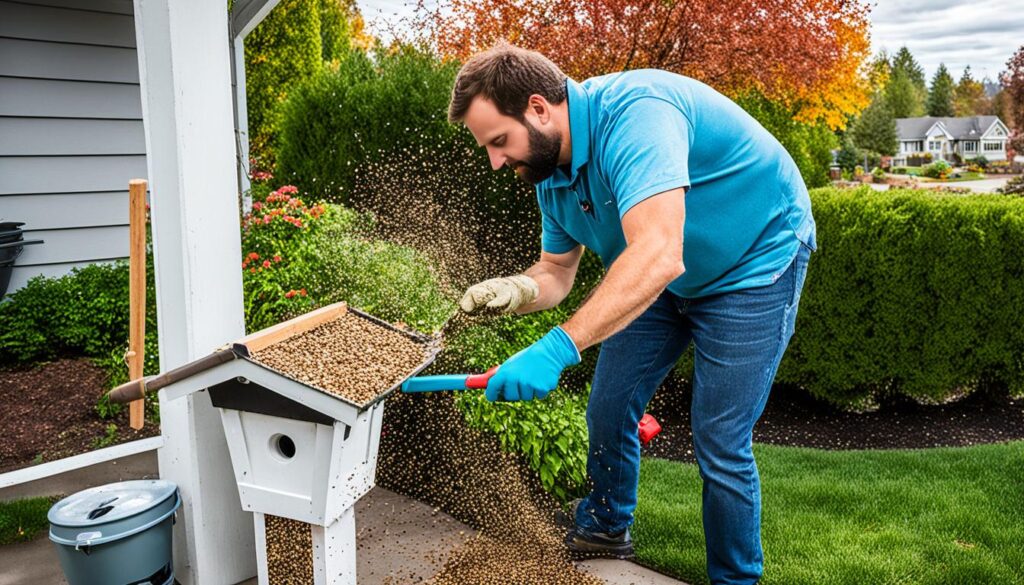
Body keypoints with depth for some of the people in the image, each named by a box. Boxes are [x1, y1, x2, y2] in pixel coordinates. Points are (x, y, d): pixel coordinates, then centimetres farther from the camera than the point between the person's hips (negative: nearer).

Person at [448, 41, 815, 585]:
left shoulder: (633, 113, -34)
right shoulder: (551, 171, -6)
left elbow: (658, 255, -46)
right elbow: (557, 271, 2)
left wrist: (558, 347, -50)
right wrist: (516, 290, -21)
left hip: (755, 265, -8)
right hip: (660, 281, 8)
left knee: (720, 446, -7)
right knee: (608, 410, 10)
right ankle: (605, 529, 36)